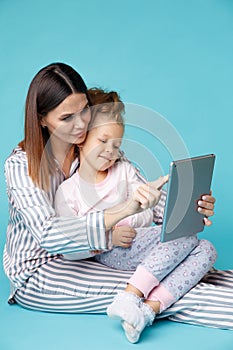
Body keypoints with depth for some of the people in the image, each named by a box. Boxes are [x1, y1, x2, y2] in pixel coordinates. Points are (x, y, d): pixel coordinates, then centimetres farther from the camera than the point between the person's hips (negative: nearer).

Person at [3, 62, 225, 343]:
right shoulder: (20, 165, -19)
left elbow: (148, 196, -6)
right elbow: (48, 235, -34)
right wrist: (122, 210, -46)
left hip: (86, 255, 6)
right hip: (36, 271, -5)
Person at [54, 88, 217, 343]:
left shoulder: (124, 171, 11)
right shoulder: (67, 191, -2)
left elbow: (146, 217, 5)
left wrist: (117, 218, -13)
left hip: (139, 243, 6)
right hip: (111, 254, -6)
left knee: (206, 250, -15)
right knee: (186, 235, -23)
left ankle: (149, 308, -30)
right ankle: (129, 300, -30)